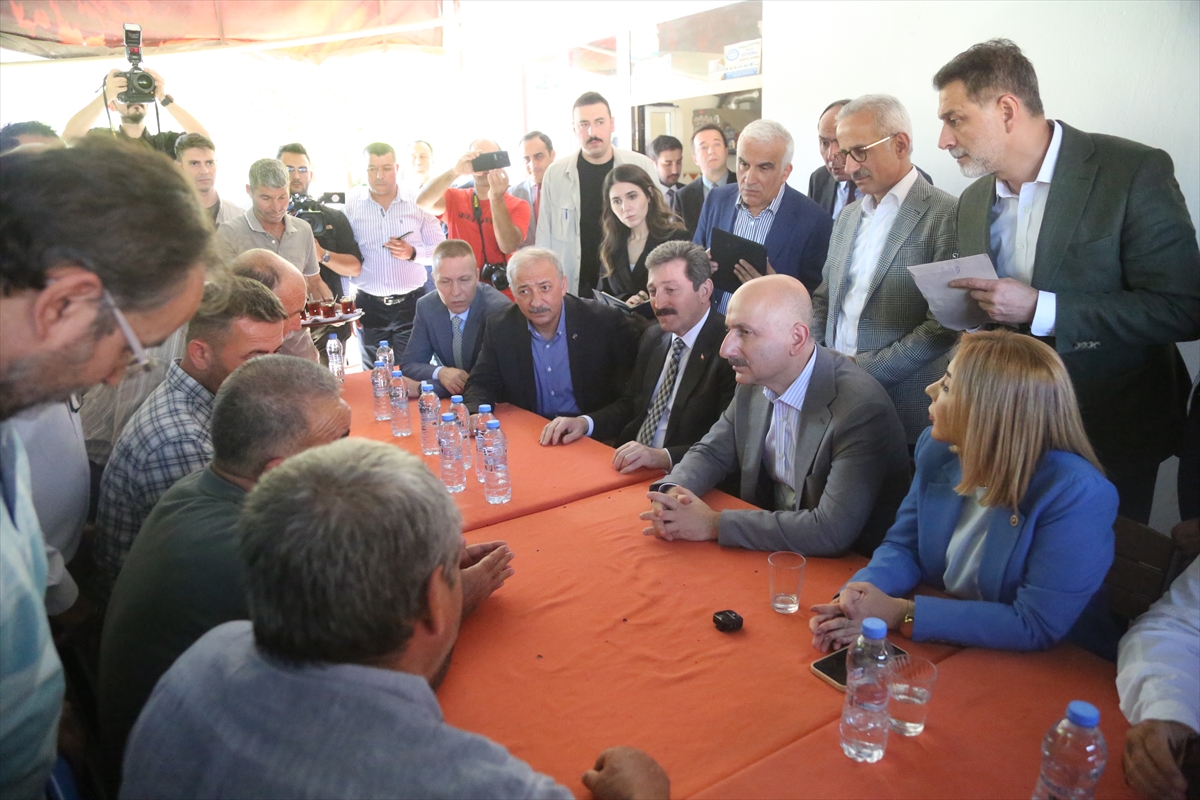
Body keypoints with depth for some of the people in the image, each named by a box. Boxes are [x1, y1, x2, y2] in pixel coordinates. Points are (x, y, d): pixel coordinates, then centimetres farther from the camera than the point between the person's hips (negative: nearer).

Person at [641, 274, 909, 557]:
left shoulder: (861, 409, -25)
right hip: (769, 546, 6)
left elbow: (833, 531, -30)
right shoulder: (755, 380, -5)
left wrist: (715, 523, -26)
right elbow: (712, 452, 7)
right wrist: (671, 492, -14)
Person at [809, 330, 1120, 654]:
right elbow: (903, 548, 1)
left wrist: (902, 614, -26)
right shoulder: (937, 449, -6)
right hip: (944, 653, 4)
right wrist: (852, 601, -20)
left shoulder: (1078, 495, -24)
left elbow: (1034, 626, -23)